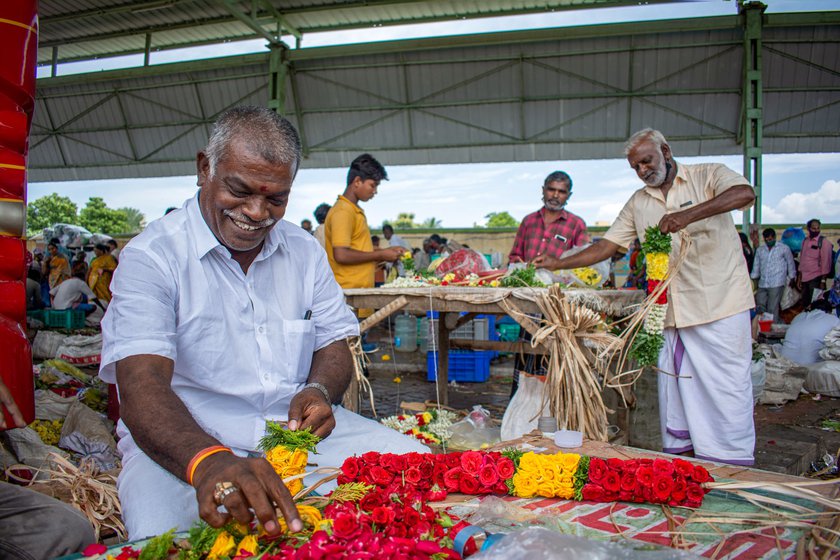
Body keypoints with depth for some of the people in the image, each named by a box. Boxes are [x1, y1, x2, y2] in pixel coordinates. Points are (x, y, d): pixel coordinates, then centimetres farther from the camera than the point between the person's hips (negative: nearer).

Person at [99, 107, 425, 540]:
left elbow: (333, 345, 10)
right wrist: (208, 460, -42)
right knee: (166, 535, -34)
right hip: (182, 442, -4)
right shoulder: (151, 256, -9)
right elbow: (142, 383, -22)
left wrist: (320, 390, -15)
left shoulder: (304, 250, 8)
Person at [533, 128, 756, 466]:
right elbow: (606, 246, 14)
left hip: (721, 305, -5)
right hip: (672, 311, 5)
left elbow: (745, 194, -21)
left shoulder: (709, 176, 0)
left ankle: (735, 469, 12)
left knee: (727, 388, -1)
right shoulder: (638, 203, 15)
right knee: (674, 390, 8)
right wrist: (557, 264, 6)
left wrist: (688, 214, -33)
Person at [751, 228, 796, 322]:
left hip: (776, 284, -4)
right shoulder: (760, 250, 16)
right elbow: (756, 267, 21)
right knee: (760, 308, -1)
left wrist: (790, 278, 9)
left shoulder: (784, 248, 5)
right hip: (762, 285, 5)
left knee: (772, 310, -9)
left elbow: (791, 264, 11)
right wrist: (753, 279, 16)